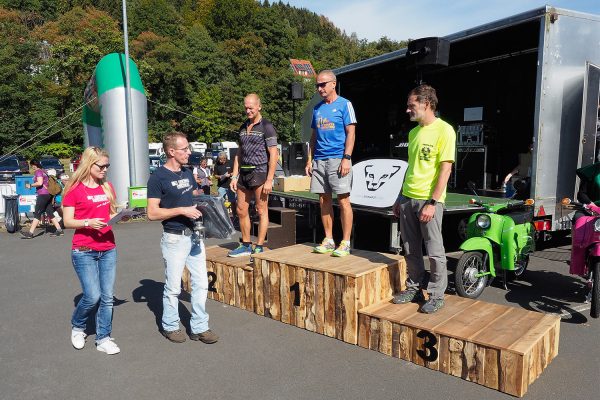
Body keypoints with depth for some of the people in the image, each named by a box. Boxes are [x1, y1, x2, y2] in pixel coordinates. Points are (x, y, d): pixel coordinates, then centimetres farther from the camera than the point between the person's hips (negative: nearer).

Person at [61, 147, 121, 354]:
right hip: (84, 251, -4)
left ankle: (103, 339, 17)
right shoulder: (74, 189, -5)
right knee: (93, 296, -6)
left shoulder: (107, 187, 9)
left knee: (107, 297, 5)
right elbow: (67, 222, -7)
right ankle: (77, 326, 25)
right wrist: (88, 223, -23)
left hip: (108, 250, 5)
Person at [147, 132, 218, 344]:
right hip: (174, 238, -6)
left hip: (194, 235, 7)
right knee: (173, 287, 7)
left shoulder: (187, 173, 9)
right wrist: (181, 210, -21)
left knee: (201, 283, 9)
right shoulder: (158, 177, -11)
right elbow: (152, 213, -15)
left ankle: (199, 327, 20)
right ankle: (170, 326, 27)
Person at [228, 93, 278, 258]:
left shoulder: (266, 127, -5)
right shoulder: (243, 127, 15)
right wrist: (234, 176, 11)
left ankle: (259, 247, 8)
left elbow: (273, 155, -10)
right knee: (241, 210, 9)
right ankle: (246, 245, 21)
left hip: (260, 172, -7)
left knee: (261, 211, 0)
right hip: (244, 174, 7)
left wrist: (269, 180, -15)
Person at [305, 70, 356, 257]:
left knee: (343, 201, -5)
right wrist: (310, 160, 12)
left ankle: (345, 243, 2)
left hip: (338, 159, -6)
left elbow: (350, 133, -6)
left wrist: (346, 158, -15)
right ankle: (328, 240, 18)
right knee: (324, 201, 8)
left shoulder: (344, 104, 0)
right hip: (319, 160, 6)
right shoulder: (317, 108, 17)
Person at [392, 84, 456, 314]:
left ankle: (436, 295, 16)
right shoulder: (414, 132, 15)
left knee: (435, 251, 2)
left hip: (429, 200, -7)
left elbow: (445, 169, -13)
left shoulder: (444, 130, -8)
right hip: (407, 198, 7)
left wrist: (432, 202, -18)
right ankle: (414, 288, 27)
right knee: (411, 249, 13)